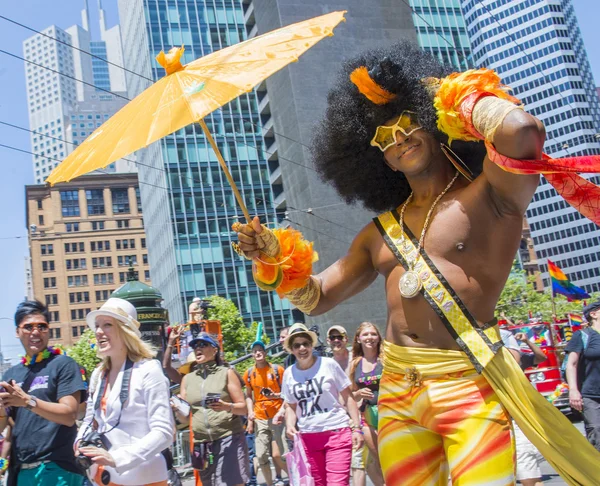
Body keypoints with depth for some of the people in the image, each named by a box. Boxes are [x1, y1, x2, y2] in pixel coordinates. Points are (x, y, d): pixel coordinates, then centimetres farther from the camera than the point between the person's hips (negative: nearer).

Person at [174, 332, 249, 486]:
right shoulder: (188, 378, 12)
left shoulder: (226, 373, 2)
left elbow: (243, 408, 0)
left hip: (229, 439, -4)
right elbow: (185, 419, 13)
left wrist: (227, 407, -20)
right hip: (201, 444, 4)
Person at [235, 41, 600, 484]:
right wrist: (277, 258, -2)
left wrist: (466, 99, -6)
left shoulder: (488, 195, -4)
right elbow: (317, 298, 17)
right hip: (396, 389, 6)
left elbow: (521, 132, -26)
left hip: (469, 385, -5)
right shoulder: (380, 232, 14)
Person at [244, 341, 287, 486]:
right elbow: (248, 396, 15)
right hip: (260, 419, 3)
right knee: (261, 456, 0)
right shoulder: (249, 373, 6)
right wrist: (250, 413, 3)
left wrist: (277, 395, -16)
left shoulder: (277, 370, -2)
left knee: (279, 455, -8)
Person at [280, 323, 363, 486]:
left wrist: (357, 428, -6)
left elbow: (348, 398, 0)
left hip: (337, 432, -3)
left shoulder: (328, 364, -4)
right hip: (308, 437, 4)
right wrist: (290, 425, -4)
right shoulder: (289, 374, 4)